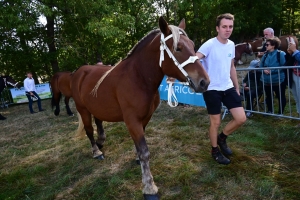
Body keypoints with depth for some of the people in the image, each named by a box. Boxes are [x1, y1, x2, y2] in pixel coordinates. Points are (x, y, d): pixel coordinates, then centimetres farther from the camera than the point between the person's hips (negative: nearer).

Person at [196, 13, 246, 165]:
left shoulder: (231, 45, 8)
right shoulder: (209, 45, -13)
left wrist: (237, 87, 19)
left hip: (228, 88, 6)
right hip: (212, 89, -6)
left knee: (241, 118, 4)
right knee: (216, 122, 5)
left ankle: (222, 138, 29)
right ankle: (215, 151, 28)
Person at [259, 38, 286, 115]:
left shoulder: (281, 54, -13)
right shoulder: (265, 55, 5)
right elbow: (260, 66, 8)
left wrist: (272, 71, -22)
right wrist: (264, 70, -13)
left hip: (278, 80, -5)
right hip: (267, 80, 6)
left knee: (281, 97, 9)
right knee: (268, 97, 19)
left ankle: (281, 112, 26)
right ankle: (270, 111, 38)